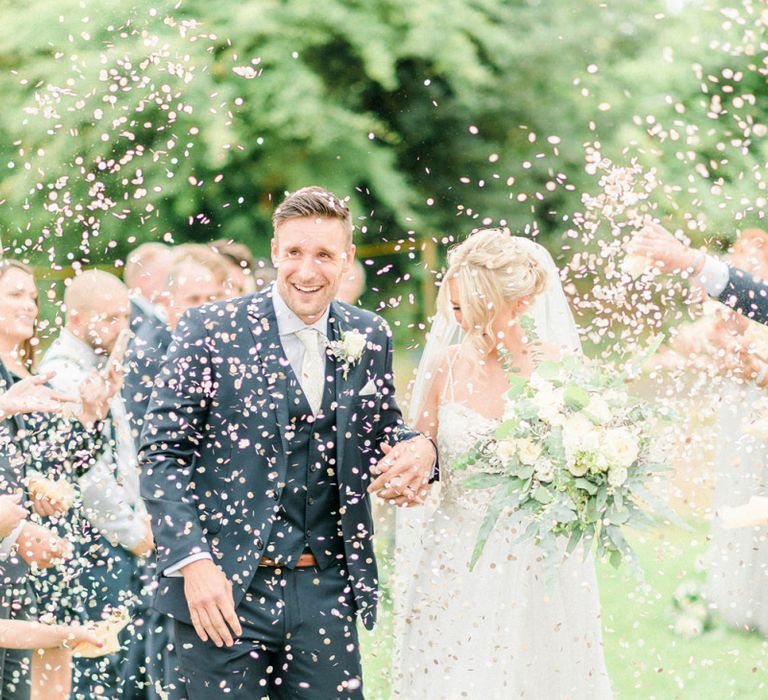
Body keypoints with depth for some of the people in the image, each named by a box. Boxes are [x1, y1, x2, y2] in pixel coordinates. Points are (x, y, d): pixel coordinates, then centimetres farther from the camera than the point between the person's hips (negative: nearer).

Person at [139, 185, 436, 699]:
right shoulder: (212, 329, -5)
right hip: (223, 587, -3)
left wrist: (418, 448, -6)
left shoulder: (368, 338, 7)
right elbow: (162, 454, -5)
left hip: (326, 592, 3)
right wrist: (191, 561, -16)